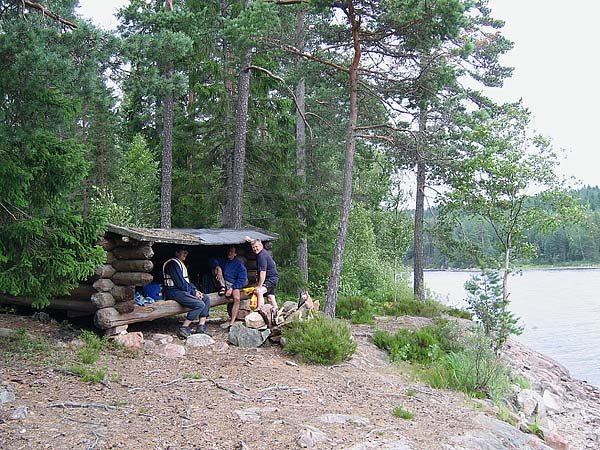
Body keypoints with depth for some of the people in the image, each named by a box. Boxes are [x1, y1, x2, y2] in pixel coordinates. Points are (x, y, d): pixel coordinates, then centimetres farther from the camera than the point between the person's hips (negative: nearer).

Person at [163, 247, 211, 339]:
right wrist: (194, 292, -12)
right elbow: (180, 283, -18)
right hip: (175, 292, -10)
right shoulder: (173, 263, -11)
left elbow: (187, 281, 21)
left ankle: (201, 327, -4)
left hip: (184, 290, 10)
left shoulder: (181, 264, 23)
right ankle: (183, 329, -20)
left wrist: (195, 290, 4)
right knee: (200, 304, -24)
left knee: (206, 299, 2)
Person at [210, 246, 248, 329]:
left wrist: (232, 288, -20)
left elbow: (242, 279, -9)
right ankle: (223, 287, -19)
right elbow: (214, 261, -2)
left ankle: (232, 322, -33)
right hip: (224, 282, 4)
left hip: (234, 285, -4)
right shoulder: (223, 261, 13)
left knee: (237, 298, -33)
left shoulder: (239, 264, -1)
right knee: (216, 269, -11)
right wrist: (218, 268, -24)